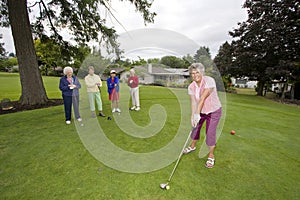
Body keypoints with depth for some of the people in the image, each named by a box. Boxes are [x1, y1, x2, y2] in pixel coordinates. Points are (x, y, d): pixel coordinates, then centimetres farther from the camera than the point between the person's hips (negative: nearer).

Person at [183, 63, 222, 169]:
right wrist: (193, 116, -31)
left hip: (214, 111, -5)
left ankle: (211, 156, 18)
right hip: (201, 111, 5)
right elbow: (193, 102, -18)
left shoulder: (209, 81, -26)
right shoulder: (191, 86, -11)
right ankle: (193, 146, 42)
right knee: (195, 127, 15)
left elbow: (202, 98, -34)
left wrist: (197, 113, -37)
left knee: (210, 133, -5)